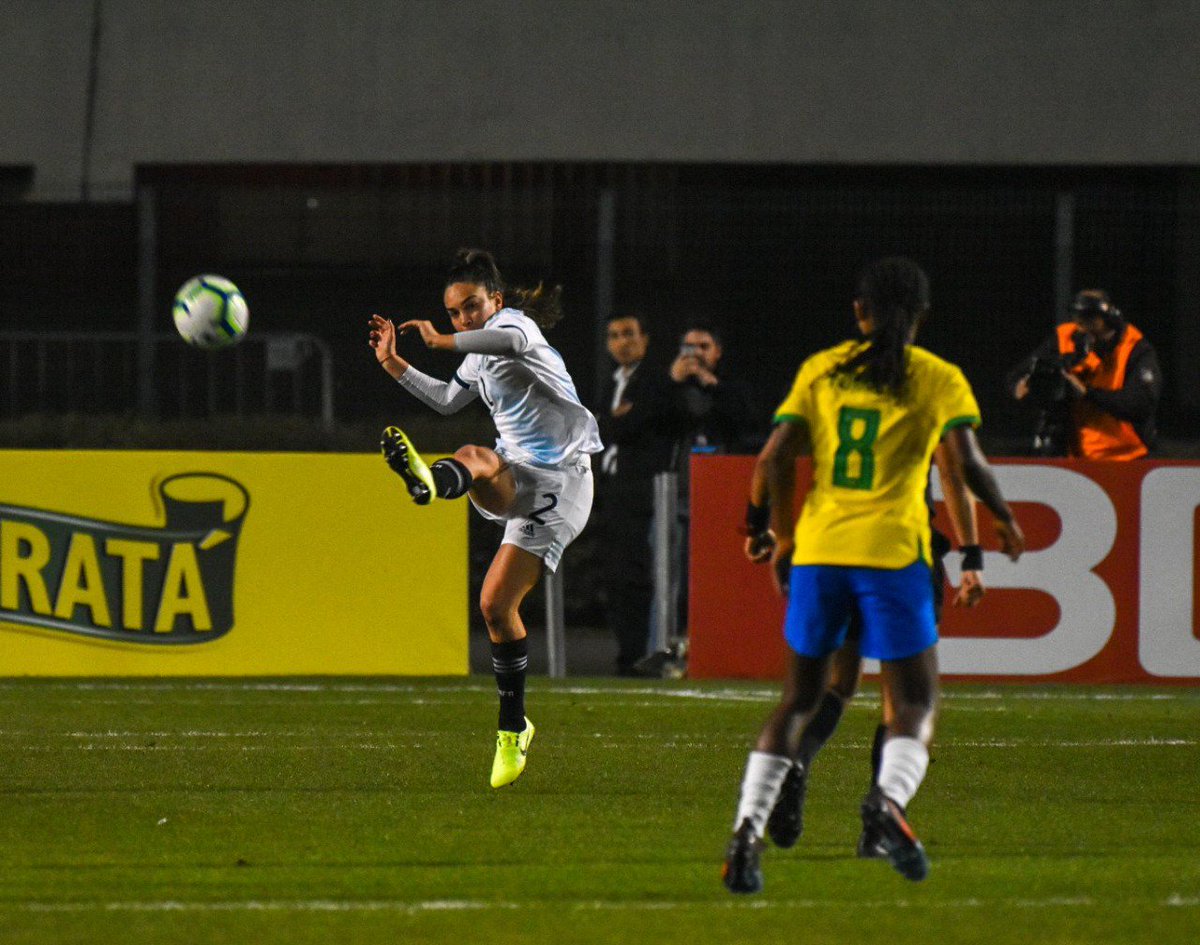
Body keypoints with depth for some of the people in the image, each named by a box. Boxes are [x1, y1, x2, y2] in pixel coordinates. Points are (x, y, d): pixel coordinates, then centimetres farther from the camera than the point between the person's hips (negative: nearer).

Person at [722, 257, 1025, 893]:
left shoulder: (821, 370, 10)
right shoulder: (939, 380, 3)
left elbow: (773, 461, 3)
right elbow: (967, 464, -9)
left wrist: (775, 533, 17)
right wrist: (1004, 520, 9)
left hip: (818, 548, 3)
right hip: (893, 551, -3)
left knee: (799, 699, 13)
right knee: (915, 701, 6)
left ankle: (747, 831, -2)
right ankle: (888, 799, -25)